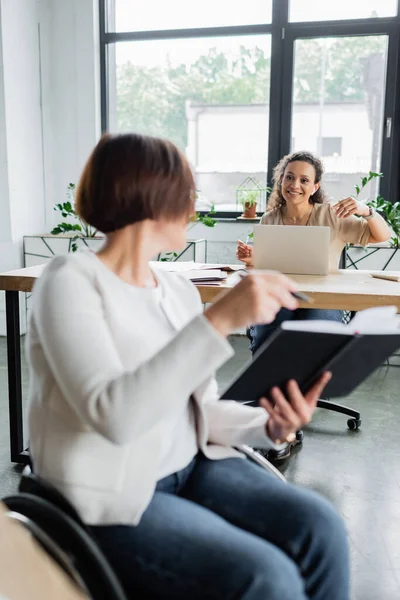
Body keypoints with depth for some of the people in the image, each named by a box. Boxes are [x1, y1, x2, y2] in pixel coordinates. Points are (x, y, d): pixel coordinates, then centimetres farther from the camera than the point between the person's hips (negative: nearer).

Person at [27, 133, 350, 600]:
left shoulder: (179, 290, 6)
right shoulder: (71, 281, -15)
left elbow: (200, 408, 9)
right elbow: (114, 415, -29)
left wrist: (270, 426, -11)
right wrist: (220, 320, -34)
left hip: (191, 469, 6)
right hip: (113, 500, -6)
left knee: (319, 527, -14)